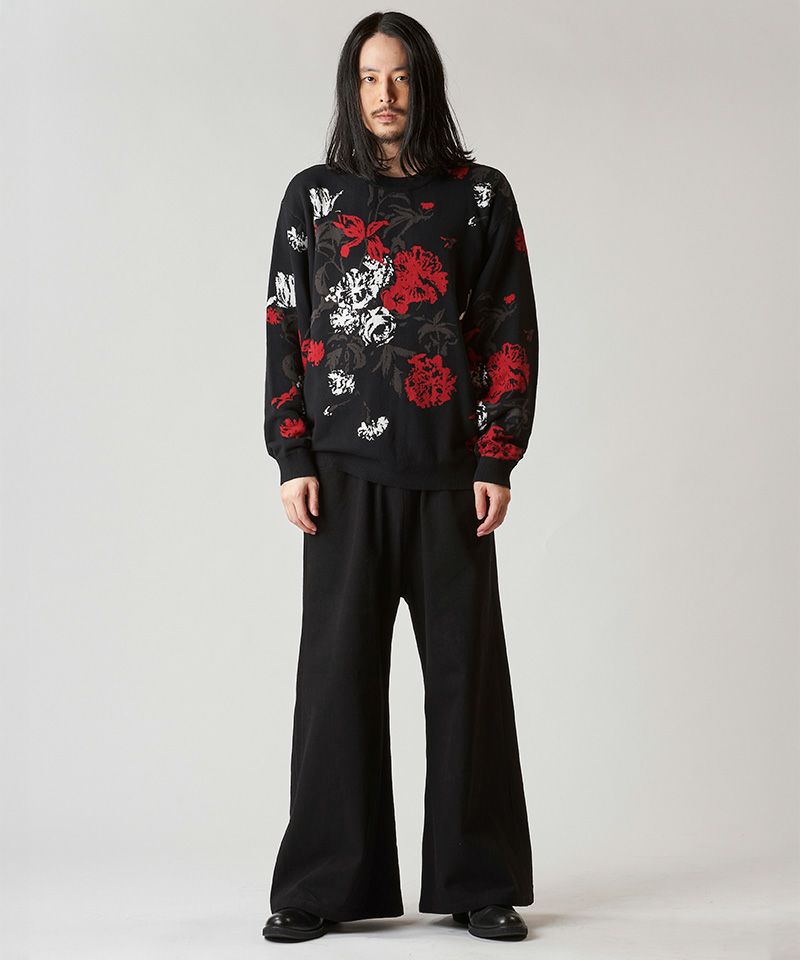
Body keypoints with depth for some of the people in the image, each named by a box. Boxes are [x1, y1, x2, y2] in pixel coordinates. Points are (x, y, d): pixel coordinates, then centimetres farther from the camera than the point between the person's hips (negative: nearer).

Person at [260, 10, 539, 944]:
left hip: (450, 470, 0)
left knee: (464, 665, 3)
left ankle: (477, 882, 13)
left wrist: (497, 461, -4)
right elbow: (283, 328, 7)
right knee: (338, 664, 2)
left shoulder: (480, 195, 6)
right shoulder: (314, 194, 9)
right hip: (345, 468, 1)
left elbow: (512, 333, 4)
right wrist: (292, 459, -2)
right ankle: (326, 884, 11)